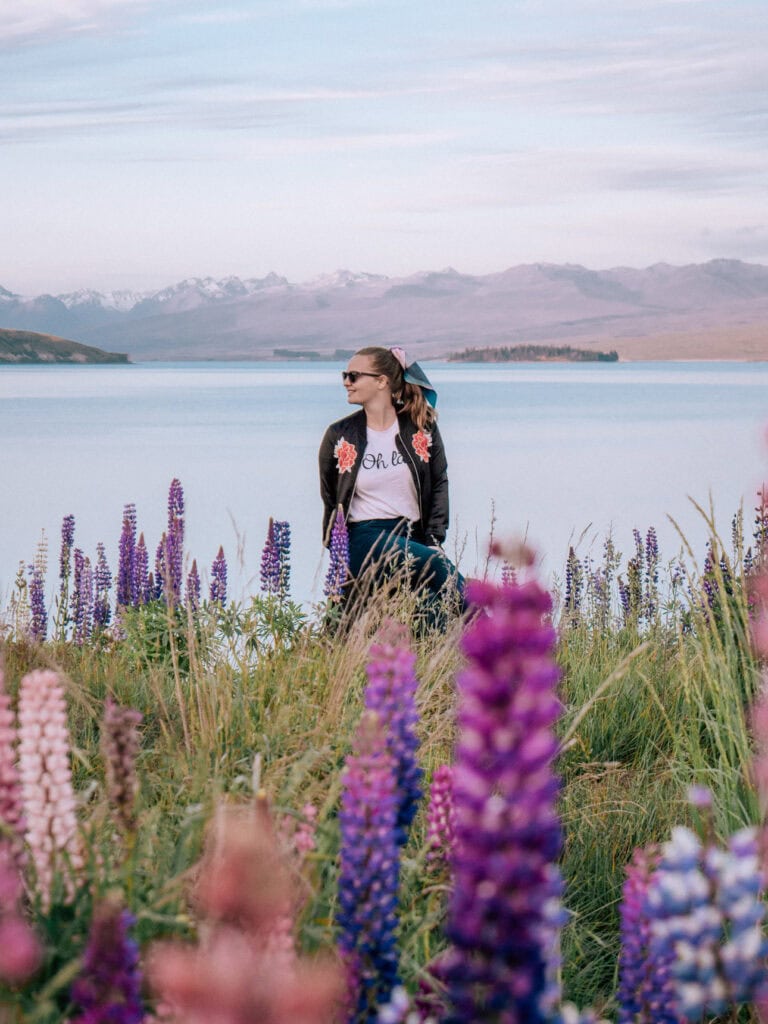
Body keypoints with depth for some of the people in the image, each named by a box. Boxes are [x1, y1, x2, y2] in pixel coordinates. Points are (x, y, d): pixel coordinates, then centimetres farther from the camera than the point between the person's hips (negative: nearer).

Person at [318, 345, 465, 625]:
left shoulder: (421, 428, 6)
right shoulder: (338, 436, 5)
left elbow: (439, 484, 9)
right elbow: (329, 500, 11)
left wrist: (434, 539, -3)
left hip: (413, 537, 3)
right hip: (365, 538, -3)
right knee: (439, 567, -29)